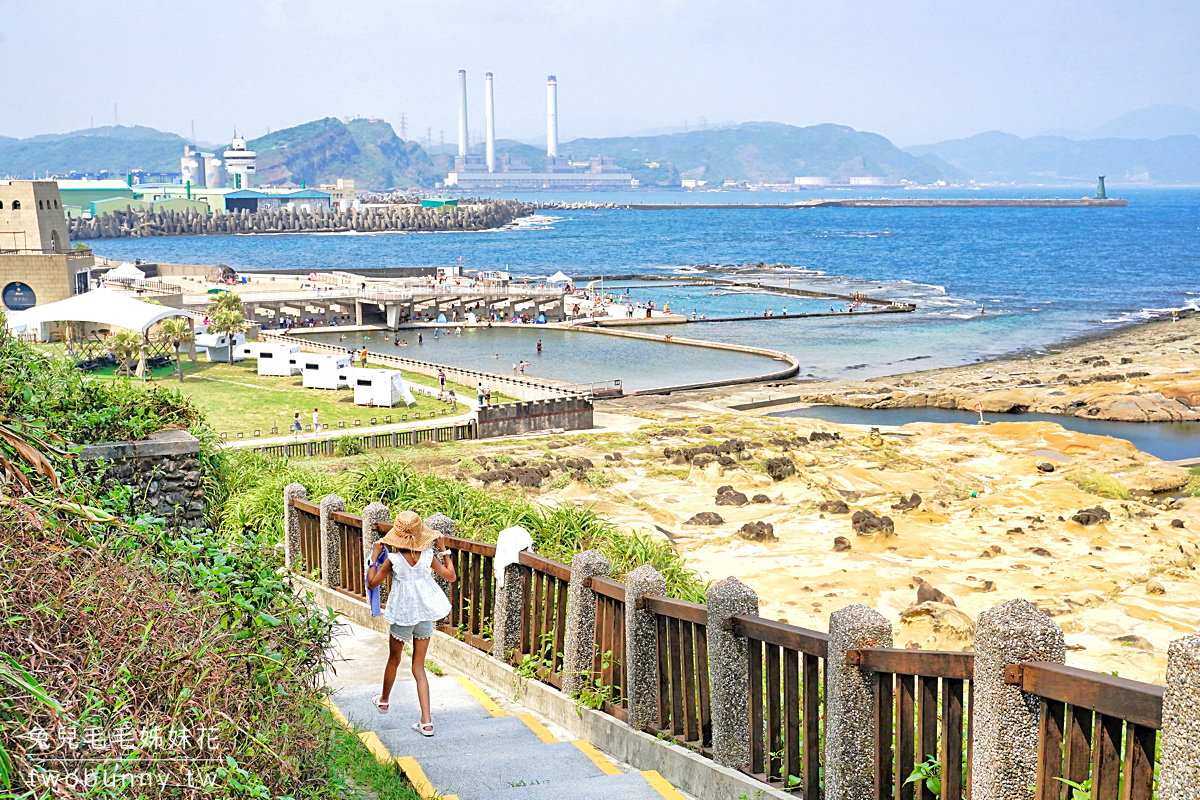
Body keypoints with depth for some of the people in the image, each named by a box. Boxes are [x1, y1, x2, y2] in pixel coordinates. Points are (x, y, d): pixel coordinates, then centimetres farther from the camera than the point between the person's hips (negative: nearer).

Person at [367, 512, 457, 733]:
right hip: (425, 615, 2)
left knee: (394, 660, 23)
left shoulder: (393, 560, -16)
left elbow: (371, 584, -7)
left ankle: (383, 701, 48)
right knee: (419, 667, 8)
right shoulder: (427, 557, -10)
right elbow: (451, 576, 2)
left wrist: (374, 558, 0)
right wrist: (444, 550, 9)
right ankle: (426, 721, -1)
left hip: (402, 616, -2)